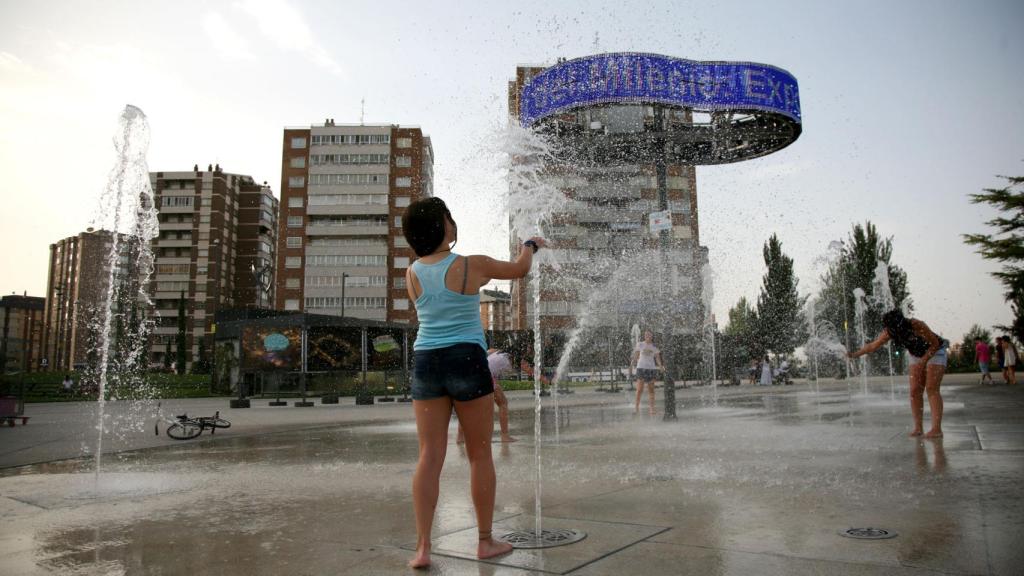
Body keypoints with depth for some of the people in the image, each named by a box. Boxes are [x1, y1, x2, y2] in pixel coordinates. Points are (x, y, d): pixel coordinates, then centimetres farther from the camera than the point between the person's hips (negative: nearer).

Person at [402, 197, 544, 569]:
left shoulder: (412, 273, 7)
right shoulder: (472, 265, -5)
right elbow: (519, 269, 11)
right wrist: (531, 245, 32)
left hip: (426, 363, 4)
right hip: (467, 360, -4)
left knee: (430, 457, 4)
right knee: (480, 454, 8)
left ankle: (422, 547, 2)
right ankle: (485, 542, 18)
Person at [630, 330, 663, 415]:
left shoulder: (655, 347, 7)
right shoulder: (640, 344, 5)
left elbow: (657, 358, 4)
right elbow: (636, 355, 3)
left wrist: (660, 365, -16)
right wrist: (633, 361, -19)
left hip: (651, 368, 1)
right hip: (641, 368, -1)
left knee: (651, 389, 4)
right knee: (639, 389, -4)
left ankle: (652, 408, 7)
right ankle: (637, 406, 8)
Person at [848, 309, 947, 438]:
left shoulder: (917, 326, -32)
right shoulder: (889, 332, -16)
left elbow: (935, 343, -22)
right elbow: (872, 346, -6)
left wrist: (924, 360, -30)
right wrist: (855, 354, -10)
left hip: (935, 352, -5)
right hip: (917, 355, 5)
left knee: (932, 389, -14)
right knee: (915, 391, -3)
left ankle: (937, 428, -16)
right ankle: (918, 427, 1)